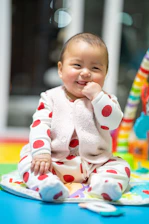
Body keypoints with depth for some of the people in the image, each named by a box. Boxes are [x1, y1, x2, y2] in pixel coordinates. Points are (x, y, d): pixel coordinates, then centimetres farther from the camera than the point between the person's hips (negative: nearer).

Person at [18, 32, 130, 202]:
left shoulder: (105, 99, 6)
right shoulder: (51, 98, 4)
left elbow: (113, 123, -11)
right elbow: (39, 125, -6)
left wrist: (97, 96, -18)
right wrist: (41, 153, -22)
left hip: (94, 165, 1)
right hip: (55, 162, 0)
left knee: (121, 167, -19)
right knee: (28, 160, -21)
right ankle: (45, 183, -46)